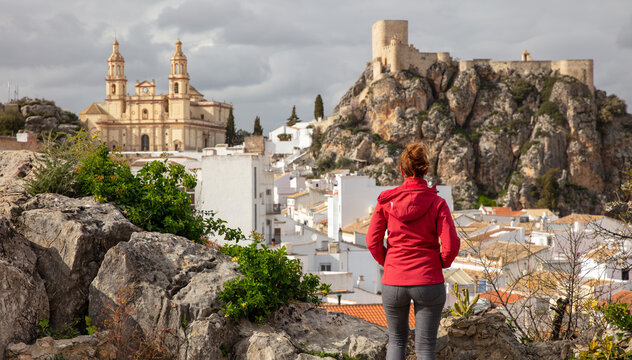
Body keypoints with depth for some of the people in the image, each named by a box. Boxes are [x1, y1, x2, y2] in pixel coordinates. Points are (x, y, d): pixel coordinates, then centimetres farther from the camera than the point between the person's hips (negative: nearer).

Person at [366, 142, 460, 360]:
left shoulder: (386, 200, -4)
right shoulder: (437, 203, -8)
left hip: (393, 283, 2)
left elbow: (373, 242, -3)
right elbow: (451, 244, -13)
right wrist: (441, 263, 7)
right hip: (429, 283, -2)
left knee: (397, 339, 22)